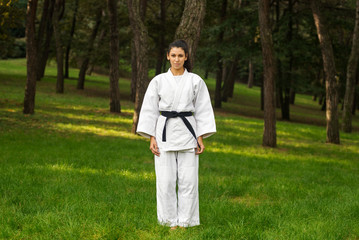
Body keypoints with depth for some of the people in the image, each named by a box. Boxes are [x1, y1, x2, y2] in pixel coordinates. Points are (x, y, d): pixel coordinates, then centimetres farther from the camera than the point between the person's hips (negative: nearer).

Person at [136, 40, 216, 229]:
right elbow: (149, 110, 5)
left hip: (187, 132, 0)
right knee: (165, 180, 0)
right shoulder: (158, 81, 4)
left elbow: (203, 110, 6)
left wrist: (201, 138, 0)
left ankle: (185, 221, 12)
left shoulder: (195, 81, 4)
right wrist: (151, 139, -1)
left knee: (188, 180, 0)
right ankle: (170, 221, 13)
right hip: (165, 133, 0)